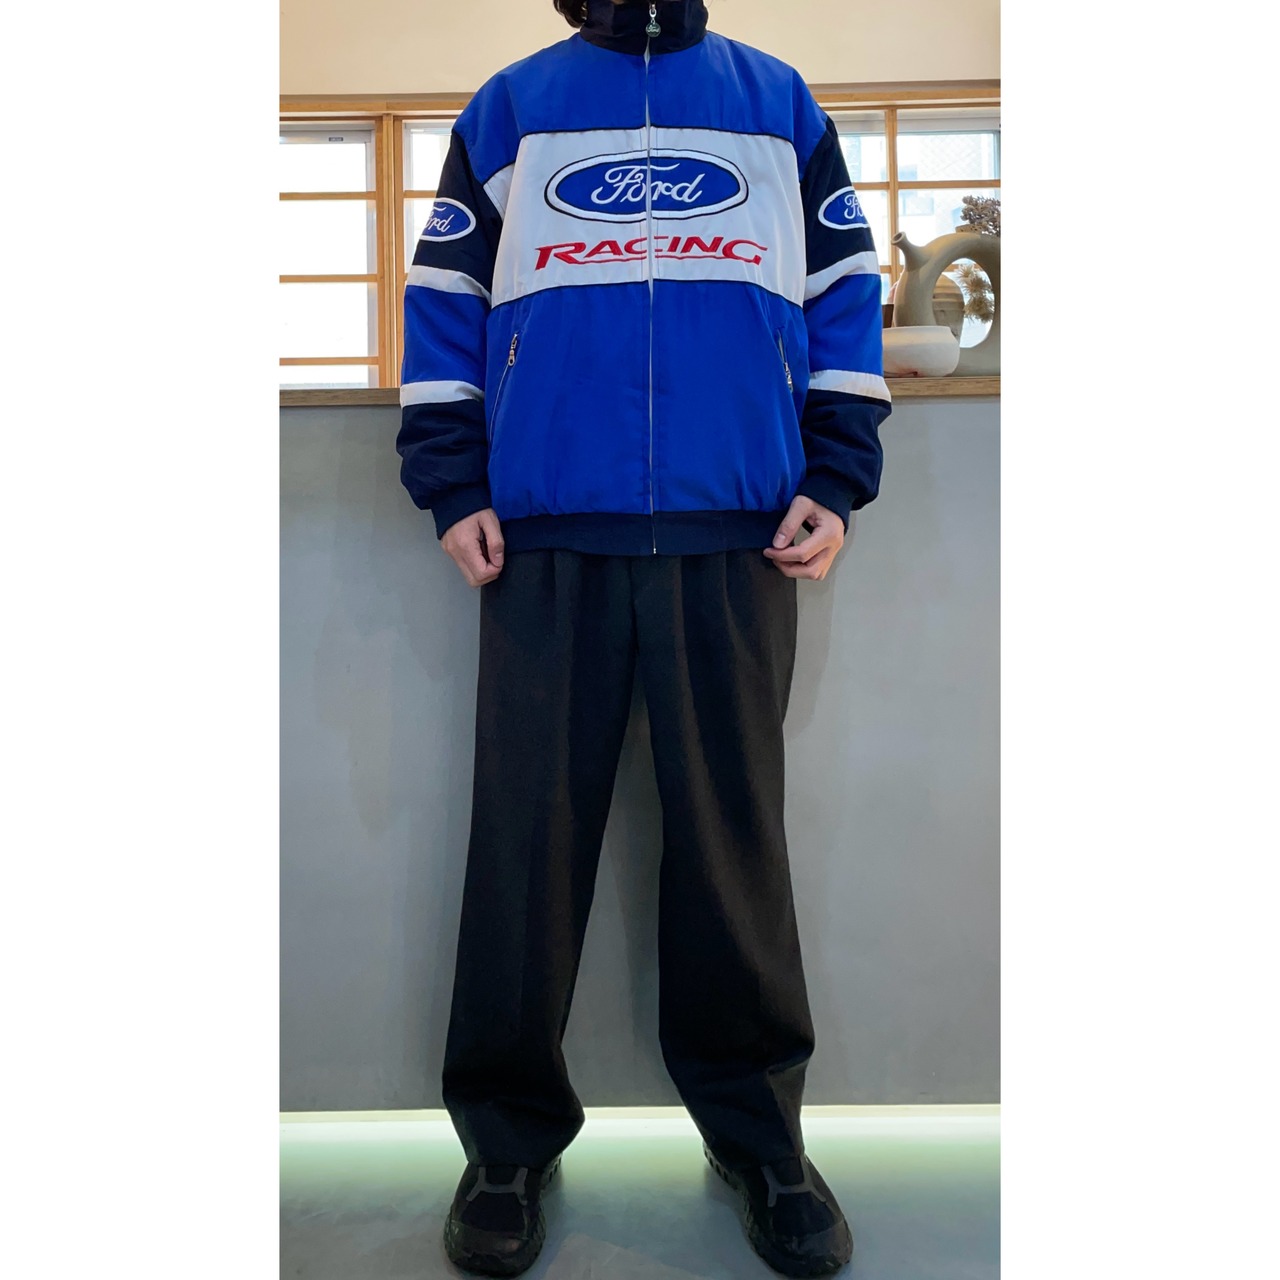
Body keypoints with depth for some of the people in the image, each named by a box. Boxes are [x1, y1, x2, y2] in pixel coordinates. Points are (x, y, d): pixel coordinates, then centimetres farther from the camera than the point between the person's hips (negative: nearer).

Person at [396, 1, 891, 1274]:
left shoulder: (782, 103, 20)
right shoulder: (509, 106, 18)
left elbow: (843, 298, 14)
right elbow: (444, 299, 12)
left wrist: (834, 485, 2)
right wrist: (452, 489, 0)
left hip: (741, 534, 1)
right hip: (546, 533, 0)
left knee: (734, 831, 4)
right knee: (529, 831, 1)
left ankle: (755, 1128, 21)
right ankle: (509, 1136, 18)